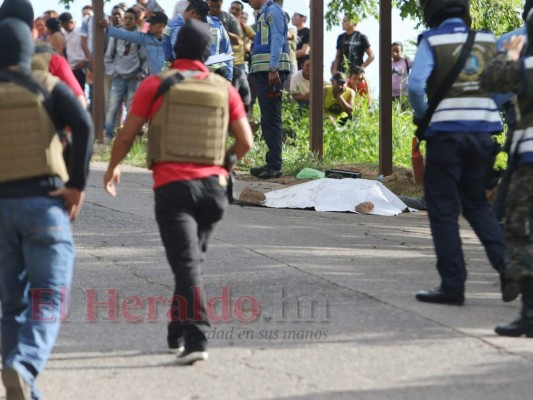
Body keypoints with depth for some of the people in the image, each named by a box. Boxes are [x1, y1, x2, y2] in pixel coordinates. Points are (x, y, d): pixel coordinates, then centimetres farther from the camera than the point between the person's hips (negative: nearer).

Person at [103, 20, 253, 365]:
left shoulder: (155, 85, -2)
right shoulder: (224, 89, 6)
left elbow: (127, 135, 1)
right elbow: (246, 141, 8)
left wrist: (113, 168, 19)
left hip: (172, 185, -3)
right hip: (212, 184, 3)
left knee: (186, 264, -7)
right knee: (192, 258, 20)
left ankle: (196, 339, -20)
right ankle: (178, 331, 28)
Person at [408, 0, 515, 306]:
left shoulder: (432, 41, -6)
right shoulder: (488, 40, 7)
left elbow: (415, 85, -17)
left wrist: (421, 116, -1)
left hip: (446, 133, -4)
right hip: (483, 131, 4)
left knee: (443, 210, 4)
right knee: (477, 203, 17)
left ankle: (453, 285, 2)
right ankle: (507, 265, -1)